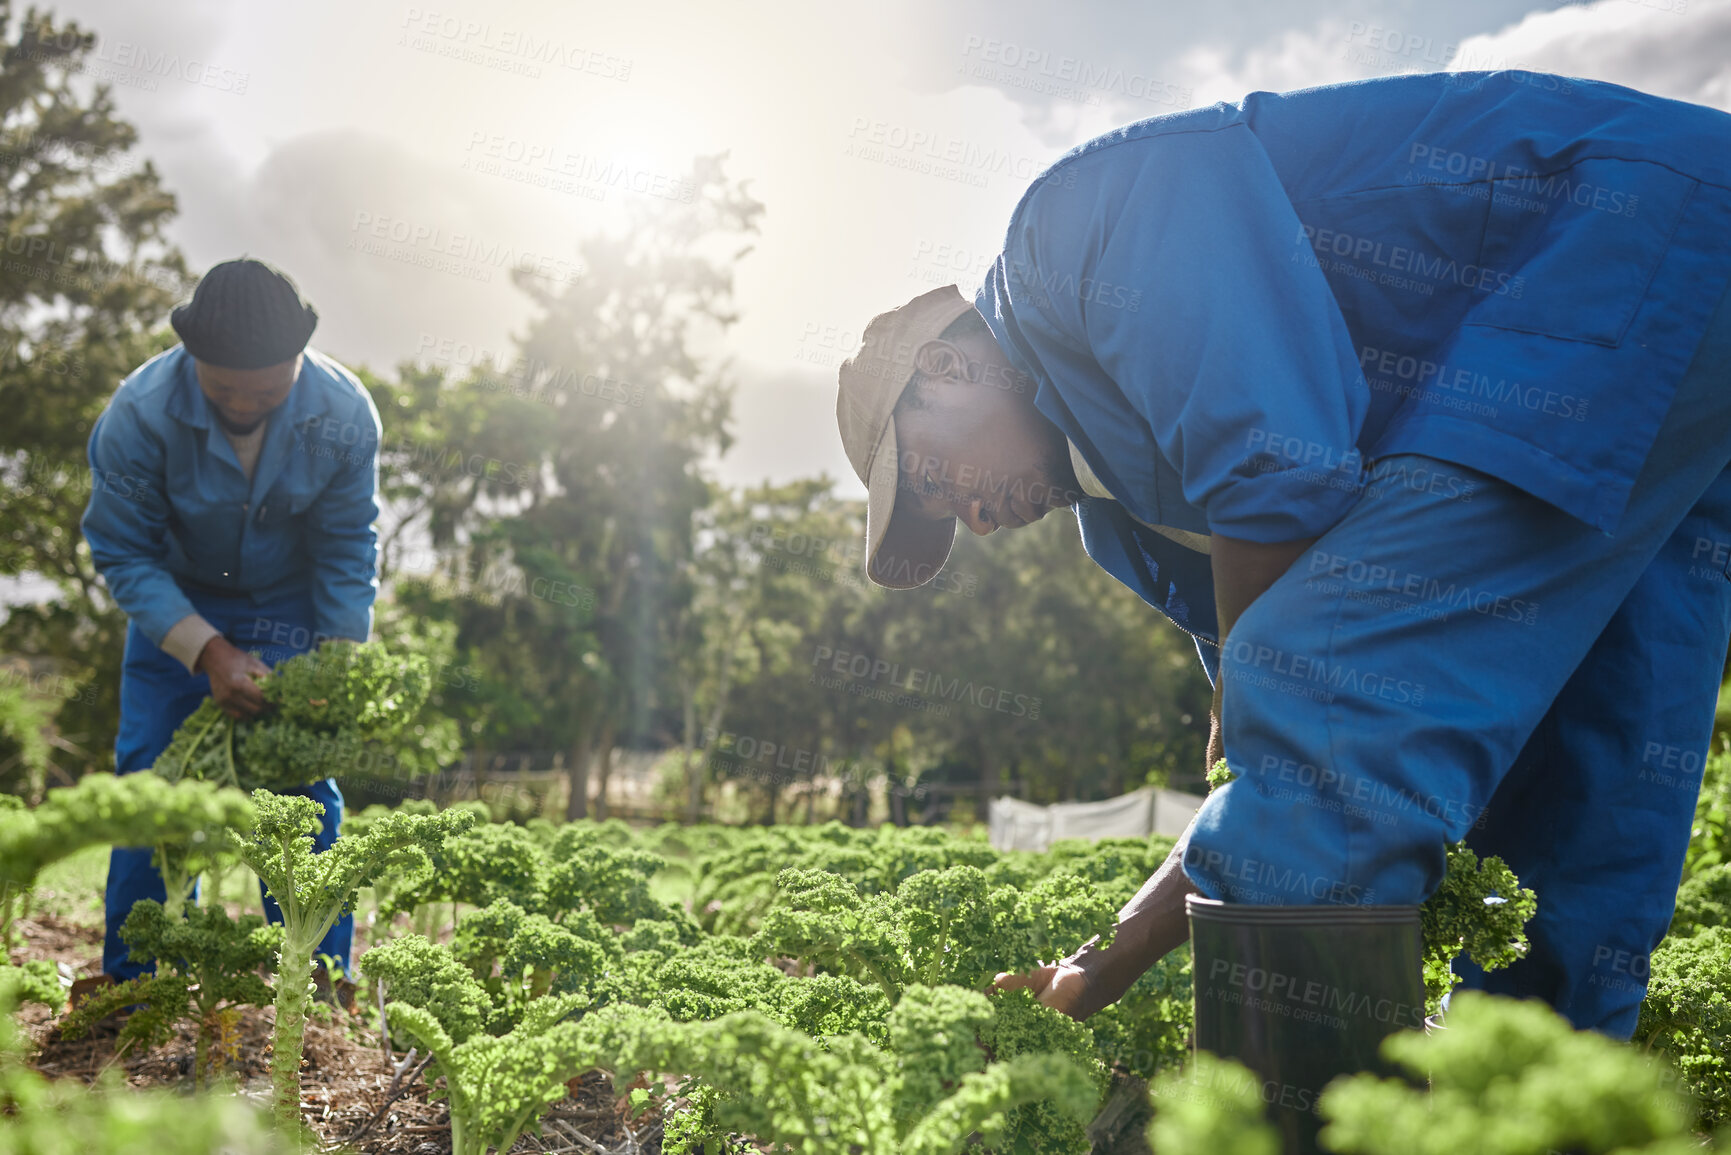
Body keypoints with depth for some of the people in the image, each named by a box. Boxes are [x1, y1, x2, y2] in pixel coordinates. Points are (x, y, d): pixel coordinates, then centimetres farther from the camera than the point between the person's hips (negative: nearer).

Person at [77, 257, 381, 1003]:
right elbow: (121, 551, -18)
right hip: (175, 604, 0)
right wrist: (208, 650, -28)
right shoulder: (140, 413, -28)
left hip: (293, 606, 0)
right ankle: (133, 988, 9)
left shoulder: (344, 414, -24)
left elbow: (348, 552, -12)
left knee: (307, 785, -5)